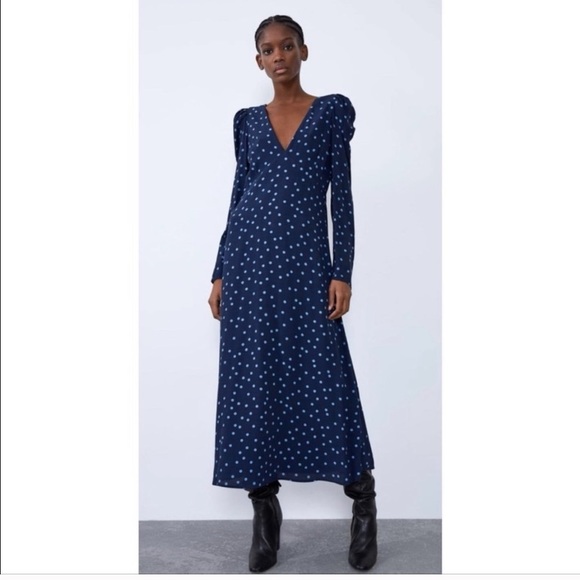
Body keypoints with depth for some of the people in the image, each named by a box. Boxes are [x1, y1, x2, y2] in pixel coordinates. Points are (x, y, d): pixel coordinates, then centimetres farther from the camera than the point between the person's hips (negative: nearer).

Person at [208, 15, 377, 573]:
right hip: (249, 261, 3)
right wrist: (220, 274, 7)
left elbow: (341, 196, 0)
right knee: (251, 383, 4)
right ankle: (264, 509, 17)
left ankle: (363, 500, 17)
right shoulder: (247, 121, 13)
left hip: (305, 261, -3)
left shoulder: (332, 111, 5)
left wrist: (342, 272, -7)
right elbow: (238, 200, 12)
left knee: (324, 380, -2)